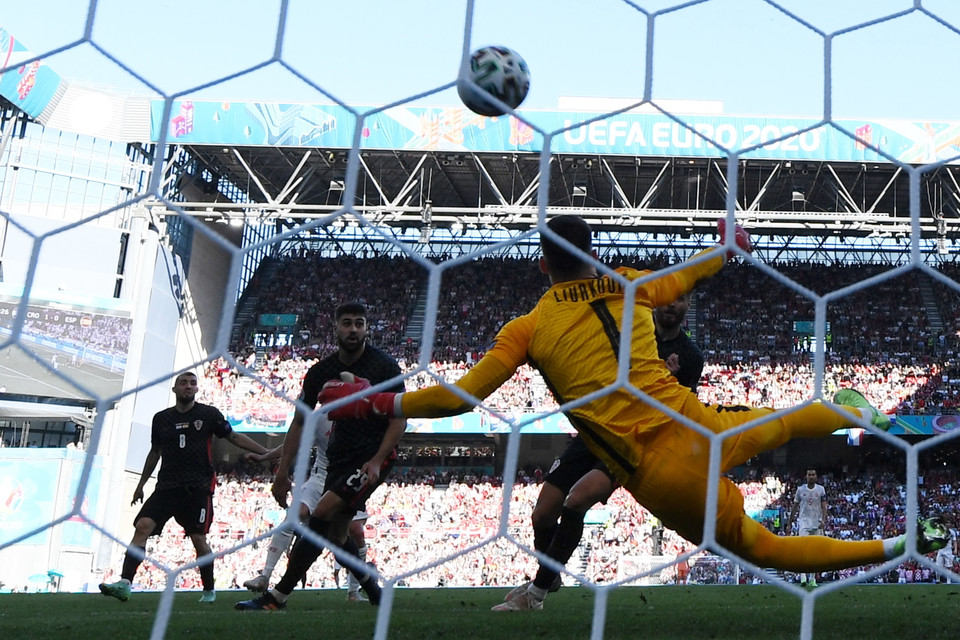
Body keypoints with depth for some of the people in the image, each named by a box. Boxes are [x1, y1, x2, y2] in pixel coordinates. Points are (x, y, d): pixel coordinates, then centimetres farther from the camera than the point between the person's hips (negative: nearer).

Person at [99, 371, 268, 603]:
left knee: (198, 539, -4)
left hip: (198, 488, -2)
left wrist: (265, 452, 3)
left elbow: (234, 437, 9)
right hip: (167, 486, 3)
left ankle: (209, 590, 16)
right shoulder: (161, 418, 11)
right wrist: (141, 484, 24)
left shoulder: (209, 414, 3)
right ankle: (124, 584, -19)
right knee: (143, 526, -15)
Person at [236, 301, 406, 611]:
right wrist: (282, 472, 5)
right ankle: (375, 593, 27)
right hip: (339, 457, 6)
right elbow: (299, 423, 9)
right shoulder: (321, 371, 3)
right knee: (335, 534, 6)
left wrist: (376, 461, -21)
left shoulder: (385, 367, -10)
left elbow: (399, 420, -9)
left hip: (373, 457, -6)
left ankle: (277, 596, -15)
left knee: (321, 516, -19)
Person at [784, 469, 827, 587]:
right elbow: (795, 507, 12)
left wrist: (823, 520, -19)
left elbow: (824, 506, -3)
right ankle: (803, 577, -24)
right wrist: (789, 523, 12)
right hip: (804, 522, -1)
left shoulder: (821, 489, 4)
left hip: (817, 524, 1)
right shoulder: (800, 489, 5)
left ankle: (813, 579, 14)